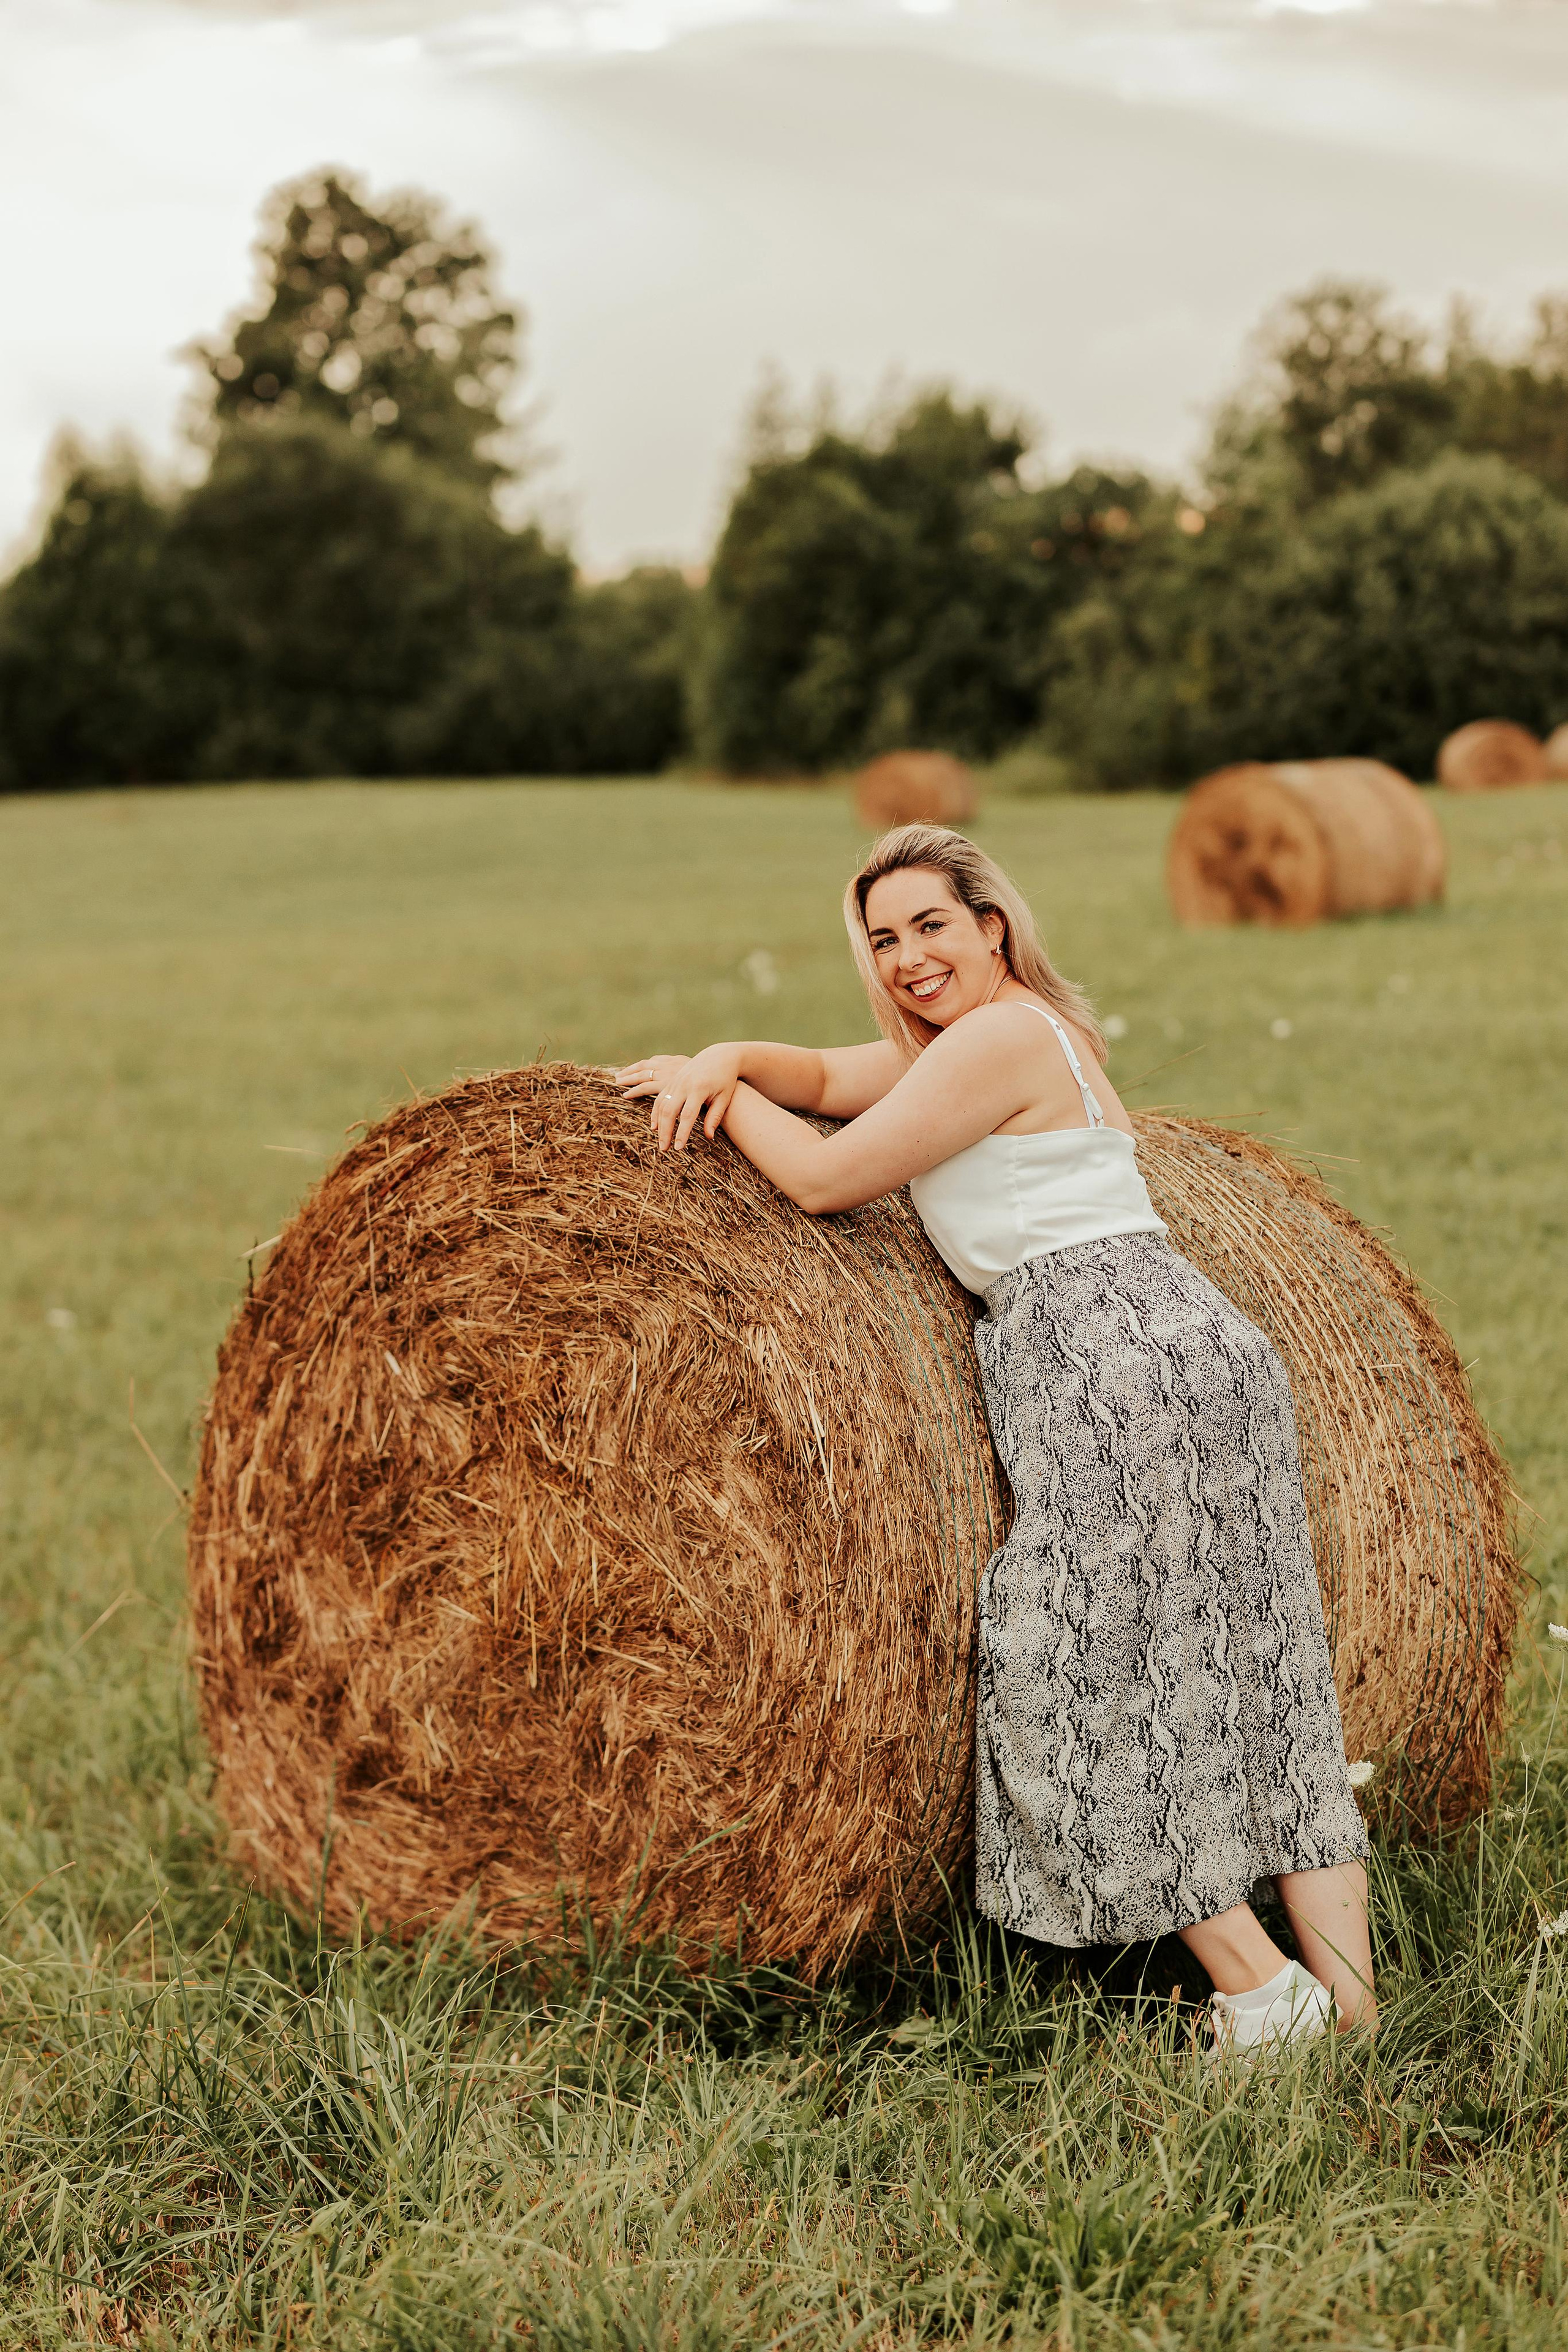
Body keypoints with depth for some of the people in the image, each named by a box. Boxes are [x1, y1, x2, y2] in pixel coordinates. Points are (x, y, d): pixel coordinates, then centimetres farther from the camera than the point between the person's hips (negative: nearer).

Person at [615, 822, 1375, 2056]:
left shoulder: (997, 1039, -7)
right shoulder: (1021, 1028, 23)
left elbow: (826, 1178, -6)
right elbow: (825, 1077, 29)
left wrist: (723, 1097, 9)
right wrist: (727, 1059, 10)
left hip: (1114, 1360, -10)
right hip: (1216, 1350, 10)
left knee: (1084, 1685, -4)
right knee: (1260, 1678, 9)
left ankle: (1262, 1988, -3)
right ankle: (1351, 1990, 10)